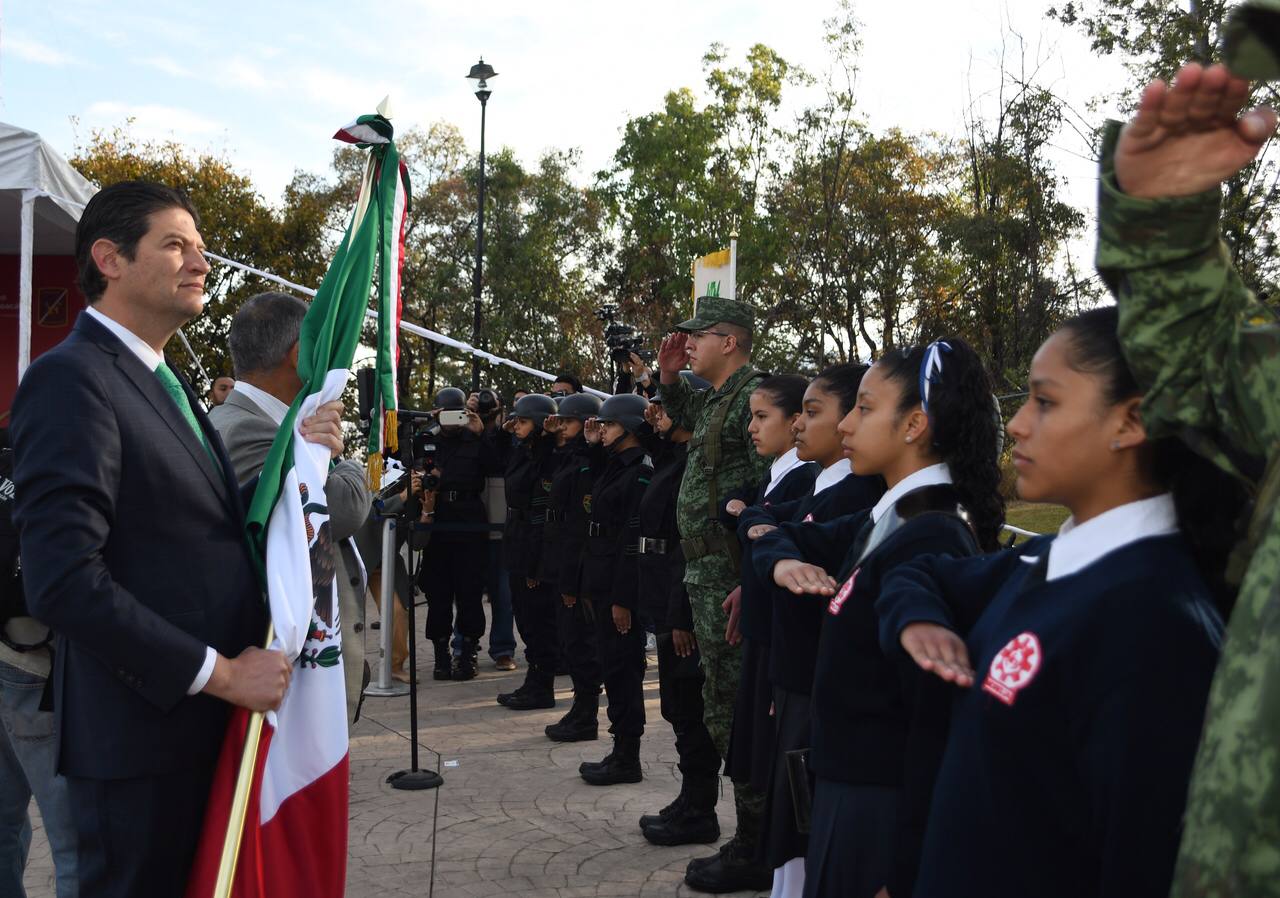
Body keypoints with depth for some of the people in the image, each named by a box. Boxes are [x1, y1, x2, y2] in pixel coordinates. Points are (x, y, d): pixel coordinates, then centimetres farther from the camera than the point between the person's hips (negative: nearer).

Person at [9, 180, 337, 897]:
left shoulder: (165, 382, 15)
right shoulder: (70, 378, -15)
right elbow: (63, 581, -23)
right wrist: (219, 672, -20)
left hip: (208, 725, 9)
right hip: (143, 733, -9)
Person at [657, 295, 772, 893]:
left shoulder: (754, 394, -14)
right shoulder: (714, 399, 16)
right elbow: (683, 418, 41)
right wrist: (668, 374, 20)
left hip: (730, 579, -10)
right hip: (707, 576, 10)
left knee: (735, 714, -3)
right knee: (728, 713, 15)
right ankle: (754, 840, 26)